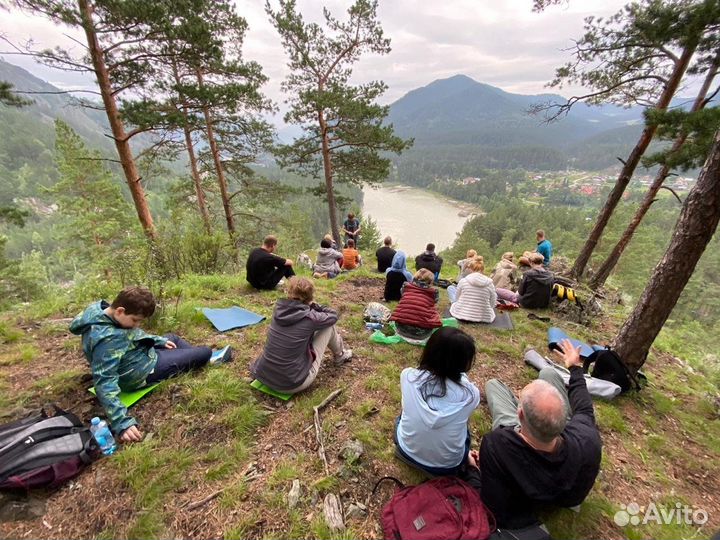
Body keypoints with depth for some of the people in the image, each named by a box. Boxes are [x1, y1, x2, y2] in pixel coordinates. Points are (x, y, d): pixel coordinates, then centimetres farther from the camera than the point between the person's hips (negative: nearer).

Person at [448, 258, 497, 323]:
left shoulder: (463, 281, -8)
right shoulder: (490, 284, -7)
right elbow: (492, 305, 1)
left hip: (461, 314, 0)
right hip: (484, 318, 1)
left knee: (450, 287, 20)